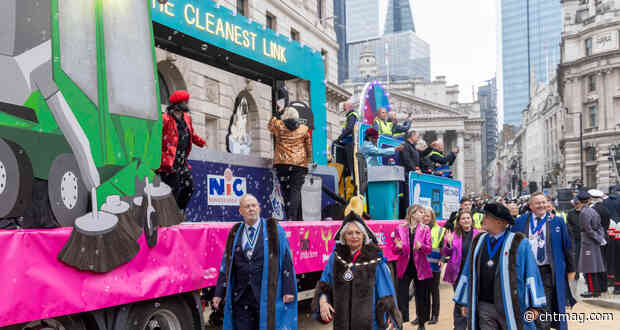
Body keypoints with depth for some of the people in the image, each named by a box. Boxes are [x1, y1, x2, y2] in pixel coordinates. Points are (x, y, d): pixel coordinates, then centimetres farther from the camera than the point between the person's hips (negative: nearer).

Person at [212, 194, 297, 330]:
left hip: (267, 295, -2)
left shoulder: (273, 229, 0)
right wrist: (219, 293, 6)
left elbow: (286, 260, -3)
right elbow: (226, 264, 9)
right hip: (241, 296, 3)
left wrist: (289, 289, -9)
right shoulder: (235, 233, 9)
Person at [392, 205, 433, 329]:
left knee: (421, 296, 9)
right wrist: (398, 247, -22)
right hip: (404, 267, -1)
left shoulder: (425, 229, 1)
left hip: (420, 267, 1)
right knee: (402, 296, -3)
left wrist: (421, 246, -23)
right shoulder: (400, 229, -1)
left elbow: (429, 248, -3)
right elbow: (394, 250, 1)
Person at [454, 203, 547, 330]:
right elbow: (468, 273, 13)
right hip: (484, 307, 4)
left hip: (511, 308, -3)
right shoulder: (478, 241, 8)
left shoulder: (518, 243, -5)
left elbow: (531, 273, -6)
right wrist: (464, 302, 13)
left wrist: (535, 305, -8)